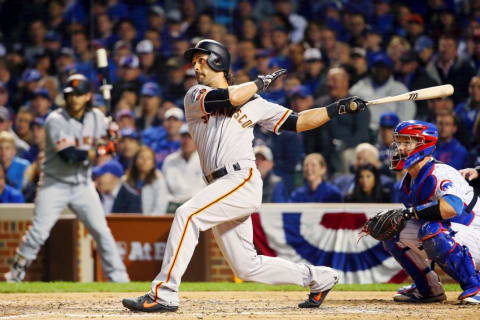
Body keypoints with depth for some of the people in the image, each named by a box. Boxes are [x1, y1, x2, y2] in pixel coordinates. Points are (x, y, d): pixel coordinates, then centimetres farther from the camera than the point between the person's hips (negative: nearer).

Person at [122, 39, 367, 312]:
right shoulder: (195, 97, 14)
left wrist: (338, 108, 8)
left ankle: (164, 294, -27)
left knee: (187, 215, -26)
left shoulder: (254, 103, 13)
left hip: (243, 179, -5)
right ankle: (317, 277, 25)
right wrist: (261, 82, 8)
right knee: (247, 267, 7)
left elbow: (297, 122, 15)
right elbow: (230, 97, -5)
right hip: (223, 187, 5)